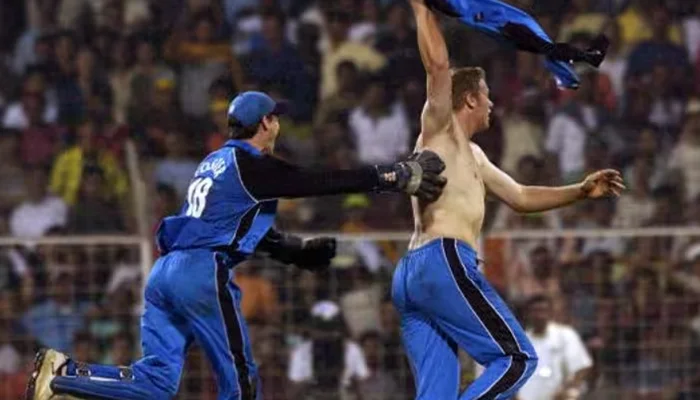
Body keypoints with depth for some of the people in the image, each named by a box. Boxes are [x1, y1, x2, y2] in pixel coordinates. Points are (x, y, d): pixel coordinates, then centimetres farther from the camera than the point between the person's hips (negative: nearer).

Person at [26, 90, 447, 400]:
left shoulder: (215, 163, 24)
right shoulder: (251, 165, -2)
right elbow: (324, 182, -3)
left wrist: (298, 249, 38)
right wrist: (397, 176, 3)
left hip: (165, 270, 9)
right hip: (204, 274, -9)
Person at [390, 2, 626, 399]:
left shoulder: (473, 156, 30)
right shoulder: (440, 129, 3)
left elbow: (520, 197, 37)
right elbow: (438, 65, -12)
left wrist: (580, 191, 28)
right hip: (443, 262, -10)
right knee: (517, 358, -11)